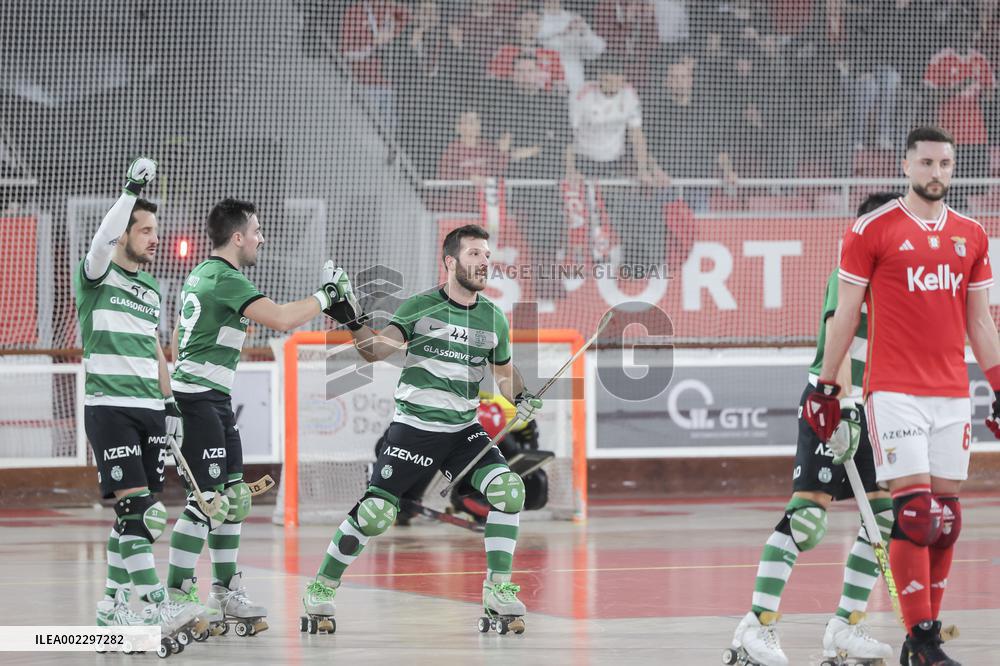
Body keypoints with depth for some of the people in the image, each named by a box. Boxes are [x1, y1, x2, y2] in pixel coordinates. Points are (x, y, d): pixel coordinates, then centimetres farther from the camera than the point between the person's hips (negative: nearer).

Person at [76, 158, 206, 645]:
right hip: (109, 408, -8)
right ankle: (156, 606, -20)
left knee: (143, 512, 7)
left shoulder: (151, 290, 18)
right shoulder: (97, 277, -4)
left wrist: (169, 402, 17)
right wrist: (132, 192, -30)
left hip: (149, 410, 8)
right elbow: (103, 241, -26)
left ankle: (114, 604, 16)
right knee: (134, 506, -15)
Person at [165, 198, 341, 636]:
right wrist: (325, 295, -11)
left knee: (233, 497, 11)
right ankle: (176, 595, -13)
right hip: (199, 399, -10)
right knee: (207, 498, -12)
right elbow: (281, 319, -24)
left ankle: (225, 594, 14)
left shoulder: (201, 275, 17)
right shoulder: (226, 279, -15)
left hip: (213, 401, 10)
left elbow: (178, 337, 25)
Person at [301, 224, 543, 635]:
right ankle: (321, 591, 9)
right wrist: (353, 321, -33)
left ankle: (499, 590, -8)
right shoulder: (421, 307, -6)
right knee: (375, 512, -9)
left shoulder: (493, 318, 7)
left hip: (464, 431, 4)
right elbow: (376, 350, -15)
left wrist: (522, 398, -4)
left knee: (508, 488, -18)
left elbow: (505, 372, 17)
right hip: (413, 428, -4)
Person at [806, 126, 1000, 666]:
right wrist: (825, 387, 1)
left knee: (946, 517, 3)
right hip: (894, 392, -5)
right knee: (913, 513, -11)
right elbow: (845, 314, 2)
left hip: (952, 394, 5)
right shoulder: (872, 231, -1)